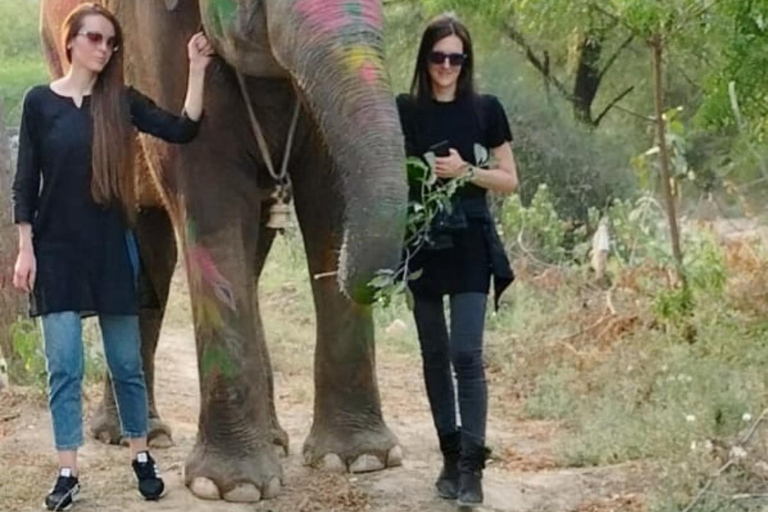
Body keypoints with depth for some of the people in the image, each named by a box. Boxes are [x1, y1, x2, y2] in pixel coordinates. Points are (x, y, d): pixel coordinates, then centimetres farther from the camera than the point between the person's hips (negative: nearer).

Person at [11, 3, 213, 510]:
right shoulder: (41, 101, 0)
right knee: (64, 365, -1)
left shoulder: (122, 101, 3)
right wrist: (25, 248, -4)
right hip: (57, 248, -1)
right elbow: (26, 181, 1)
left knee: (126, 361, 8)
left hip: (111, 246, 1)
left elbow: (182, 130, -8)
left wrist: (197, 69, -14)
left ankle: (142, 457, 22)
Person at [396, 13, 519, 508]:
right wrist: (419, 171, -8)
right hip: (420, 244, 2)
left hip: (470, 245, -2)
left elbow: (510, 180, 5)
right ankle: (450, 456, 19)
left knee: (466, 353, -11)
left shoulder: (486, 109, 3)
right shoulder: (405, 110, 5)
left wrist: (466, 171, -11)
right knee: (434, 354, 8)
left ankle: (472, 466, -9)